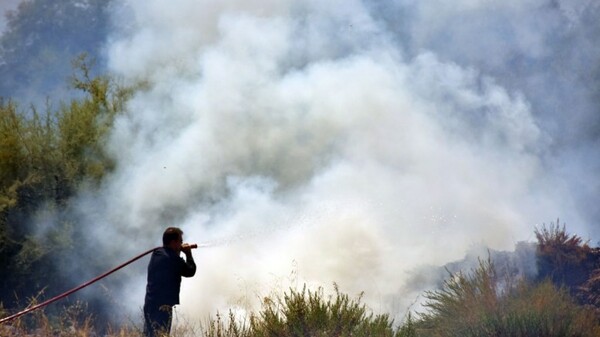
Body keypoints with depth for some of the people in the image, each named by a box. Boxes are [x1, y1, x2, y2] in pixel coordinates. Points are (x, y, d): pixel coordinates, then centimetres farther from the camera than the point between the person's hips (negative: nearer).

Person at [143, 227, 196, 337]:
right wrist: (188, 253, 9)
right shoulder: (173, 259, -15)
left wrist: (180, 251, 16)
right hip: (163, 305, -9)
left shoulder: (157, 254, 11)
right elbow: (190, 271, -2)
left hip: (150, 303, 9)